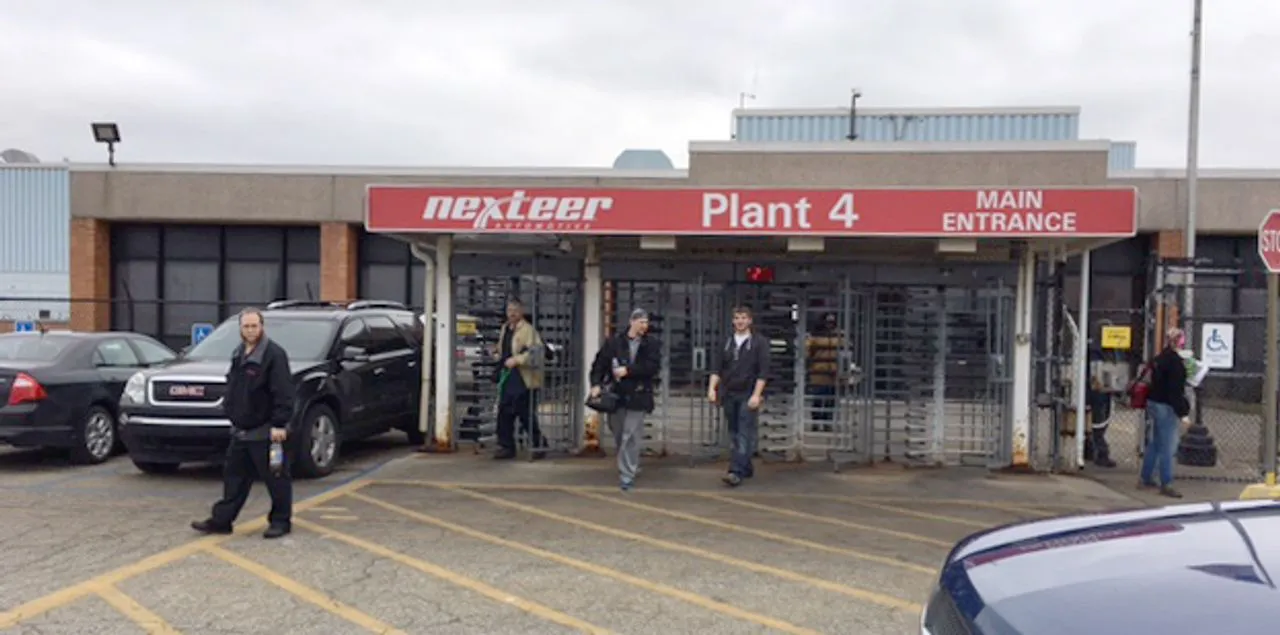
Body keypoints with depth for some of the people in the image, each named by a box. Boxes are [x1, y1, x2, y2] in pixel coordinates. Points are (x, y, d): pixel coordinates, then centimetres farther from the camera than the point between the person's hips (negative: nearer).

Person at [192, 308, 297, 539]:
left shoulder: (274, 354, -15)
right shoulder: (239, 354, 14)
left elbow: (283, 394, -20)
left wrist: (279, 424, -23)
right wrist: (229, 408, 18)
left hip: (266, 431, -8)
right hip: (241, 430, 9)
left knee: (276, 478, 2)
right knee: (234, 476, 14)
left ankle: (281, 520, 13)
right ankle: (221, 520, 21)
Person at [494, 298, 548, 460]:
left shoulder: (528, 330, -11)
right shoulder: (505, 329, 16)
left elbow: (536, 352, -24)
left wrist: (516, 360, -27)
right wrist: (501, 361, 16)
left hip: (523, 380, -8)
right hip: (507, 378, 8)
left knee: (526, 415, -1)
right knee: (504, 413, 7)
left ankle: (539, 446, 14)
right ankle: (506, 447, 16)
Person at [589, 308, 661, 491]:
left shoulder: (652, 344, -1)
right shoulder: (614, 342, 1)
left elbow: (654, 367, -13)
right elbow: (600, 363, 2)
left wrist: (628, 371, -17)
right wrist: (596, 383, -12)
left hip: (638, 396, -2)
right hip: (617, 394, 3)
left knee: (630, 437, -6)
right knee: (618, 434, 14)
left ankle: (627, 475, 0)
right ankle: (631, 466, 36)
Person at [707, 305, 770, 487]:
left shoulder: (759, 342, -2)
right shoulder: (727, 342, 11)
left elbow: (763, 371, -9)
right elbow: (718, 368, 12)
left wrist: (756, 395, -16)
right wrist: (712, 388, -1)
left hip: (748, 396, -5)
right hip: (729, 394, 5)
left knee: (745, 435, -9)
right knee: (734, 434, 10)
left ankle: (736, 472, -13)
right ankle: (746, 468, 23)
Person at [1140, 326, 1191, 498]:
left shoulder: (1159, 358, 10)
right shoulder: (1175, 361, -17)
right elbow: (1176, 390, -21)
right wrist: (1182, 412, -20)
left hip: (1154, 403, 9)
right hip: (1166, 407, -9)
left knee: (1155, 443, 17)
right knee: (1167, 447, -5)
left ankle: (1146, 478, 24)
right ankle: (1166, 484, -1)